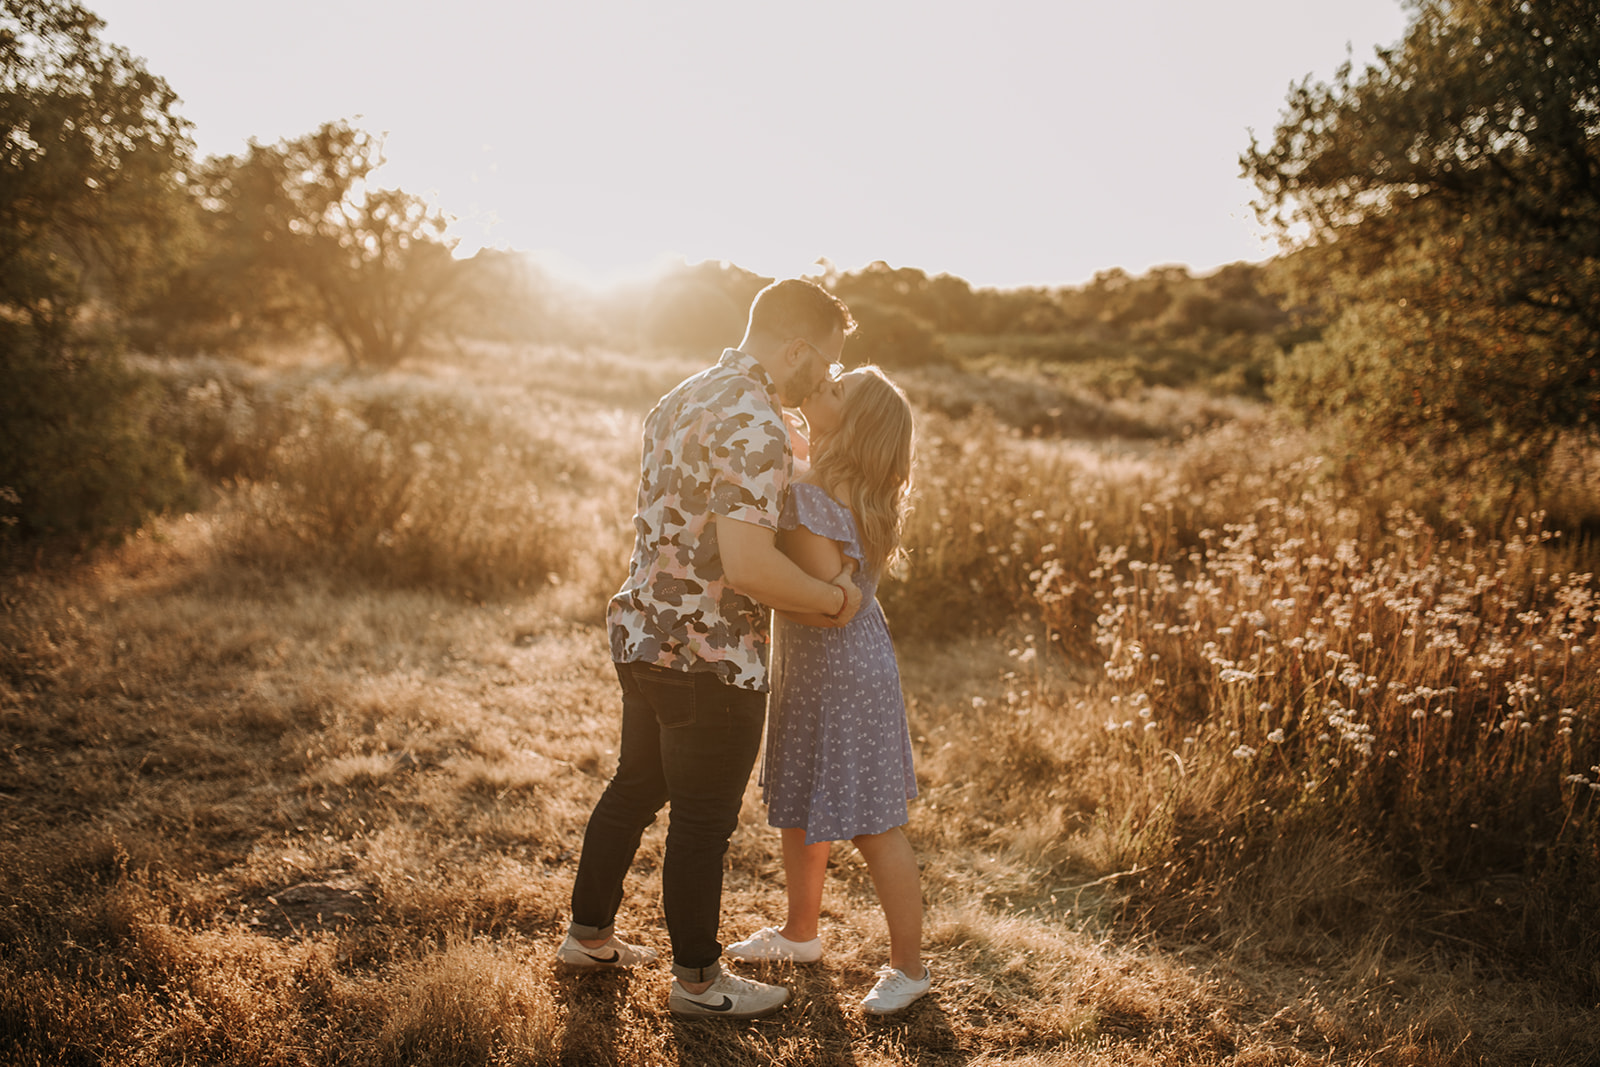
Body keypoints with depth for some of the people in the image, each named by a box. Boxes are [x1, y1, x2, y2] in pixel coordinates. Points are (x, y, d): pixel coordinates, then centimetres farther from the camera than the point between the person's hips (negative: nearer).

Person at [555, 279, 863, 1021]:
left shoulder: (685, 397, 9)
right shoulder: (754, 427, -23)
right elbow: (748, 566, -31)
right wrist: (833, 599, -15)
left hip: (644, 633, 9)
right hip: (711, 659, -9)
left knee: (636, 788, 23)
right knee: (703, 820, 7)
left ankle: (589, 934, 38)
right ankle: (698, 979, 24)